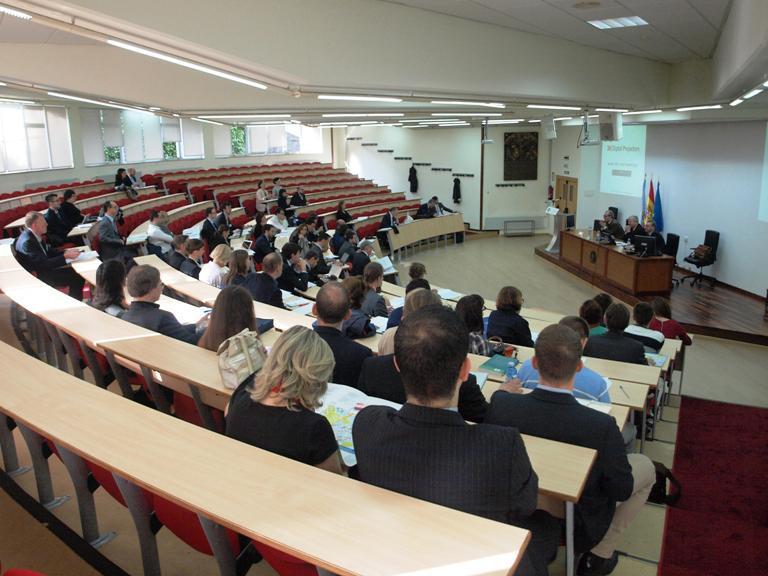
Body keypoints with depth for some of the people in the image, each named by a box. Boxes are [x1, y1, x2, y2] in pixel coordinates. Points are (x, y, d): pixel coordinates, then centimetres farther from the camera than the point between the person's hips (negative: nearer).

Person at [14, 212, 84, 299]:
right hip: (37, 277, -9)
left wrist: (65, 252, -3)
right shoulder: (27, 241, -24)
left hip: (44, 270, 9)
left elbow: (49, 252, 12)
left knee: (77, 272, 4)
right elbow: (44, 264, -25)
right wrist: (65, 256, -23)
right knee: (76, 278, -14)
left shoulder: (34, 236, 3)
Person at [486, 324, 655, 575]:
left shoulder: (501, 404, -27)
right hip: (577, 527, -3)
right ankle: (599, 556, 21)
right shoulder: (602, 426, -34)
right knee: (645, 466, 17)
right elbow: (621, 490, -17)